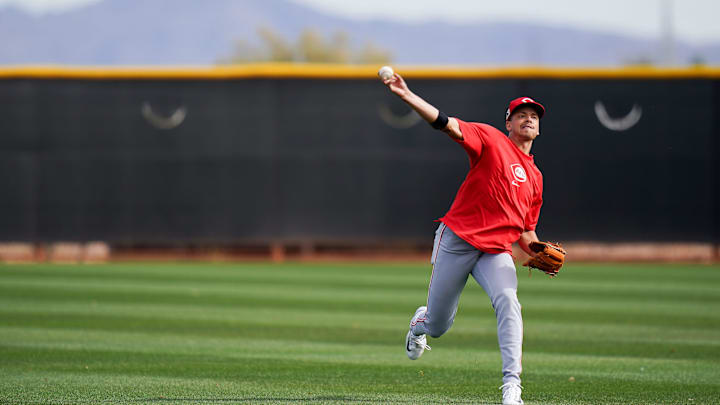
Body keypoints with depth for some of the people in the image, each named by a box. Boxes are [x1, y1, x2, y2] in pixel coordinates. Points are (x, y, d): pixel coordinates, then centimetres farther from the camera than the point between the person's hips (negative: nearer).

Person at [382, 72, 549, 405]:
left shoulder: (534, 177, 19)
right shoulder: (490, 140, 2)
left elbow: (526, 229, 26)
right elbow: (445, 123, -13)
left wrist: (539, 254, 4)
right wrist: (408, 97, -28)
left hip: (497, 251, 3)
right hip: (457, 240, -3)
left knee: (508, 302, -27)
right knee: (438, 325, 5)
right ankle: (421, 321, 45)